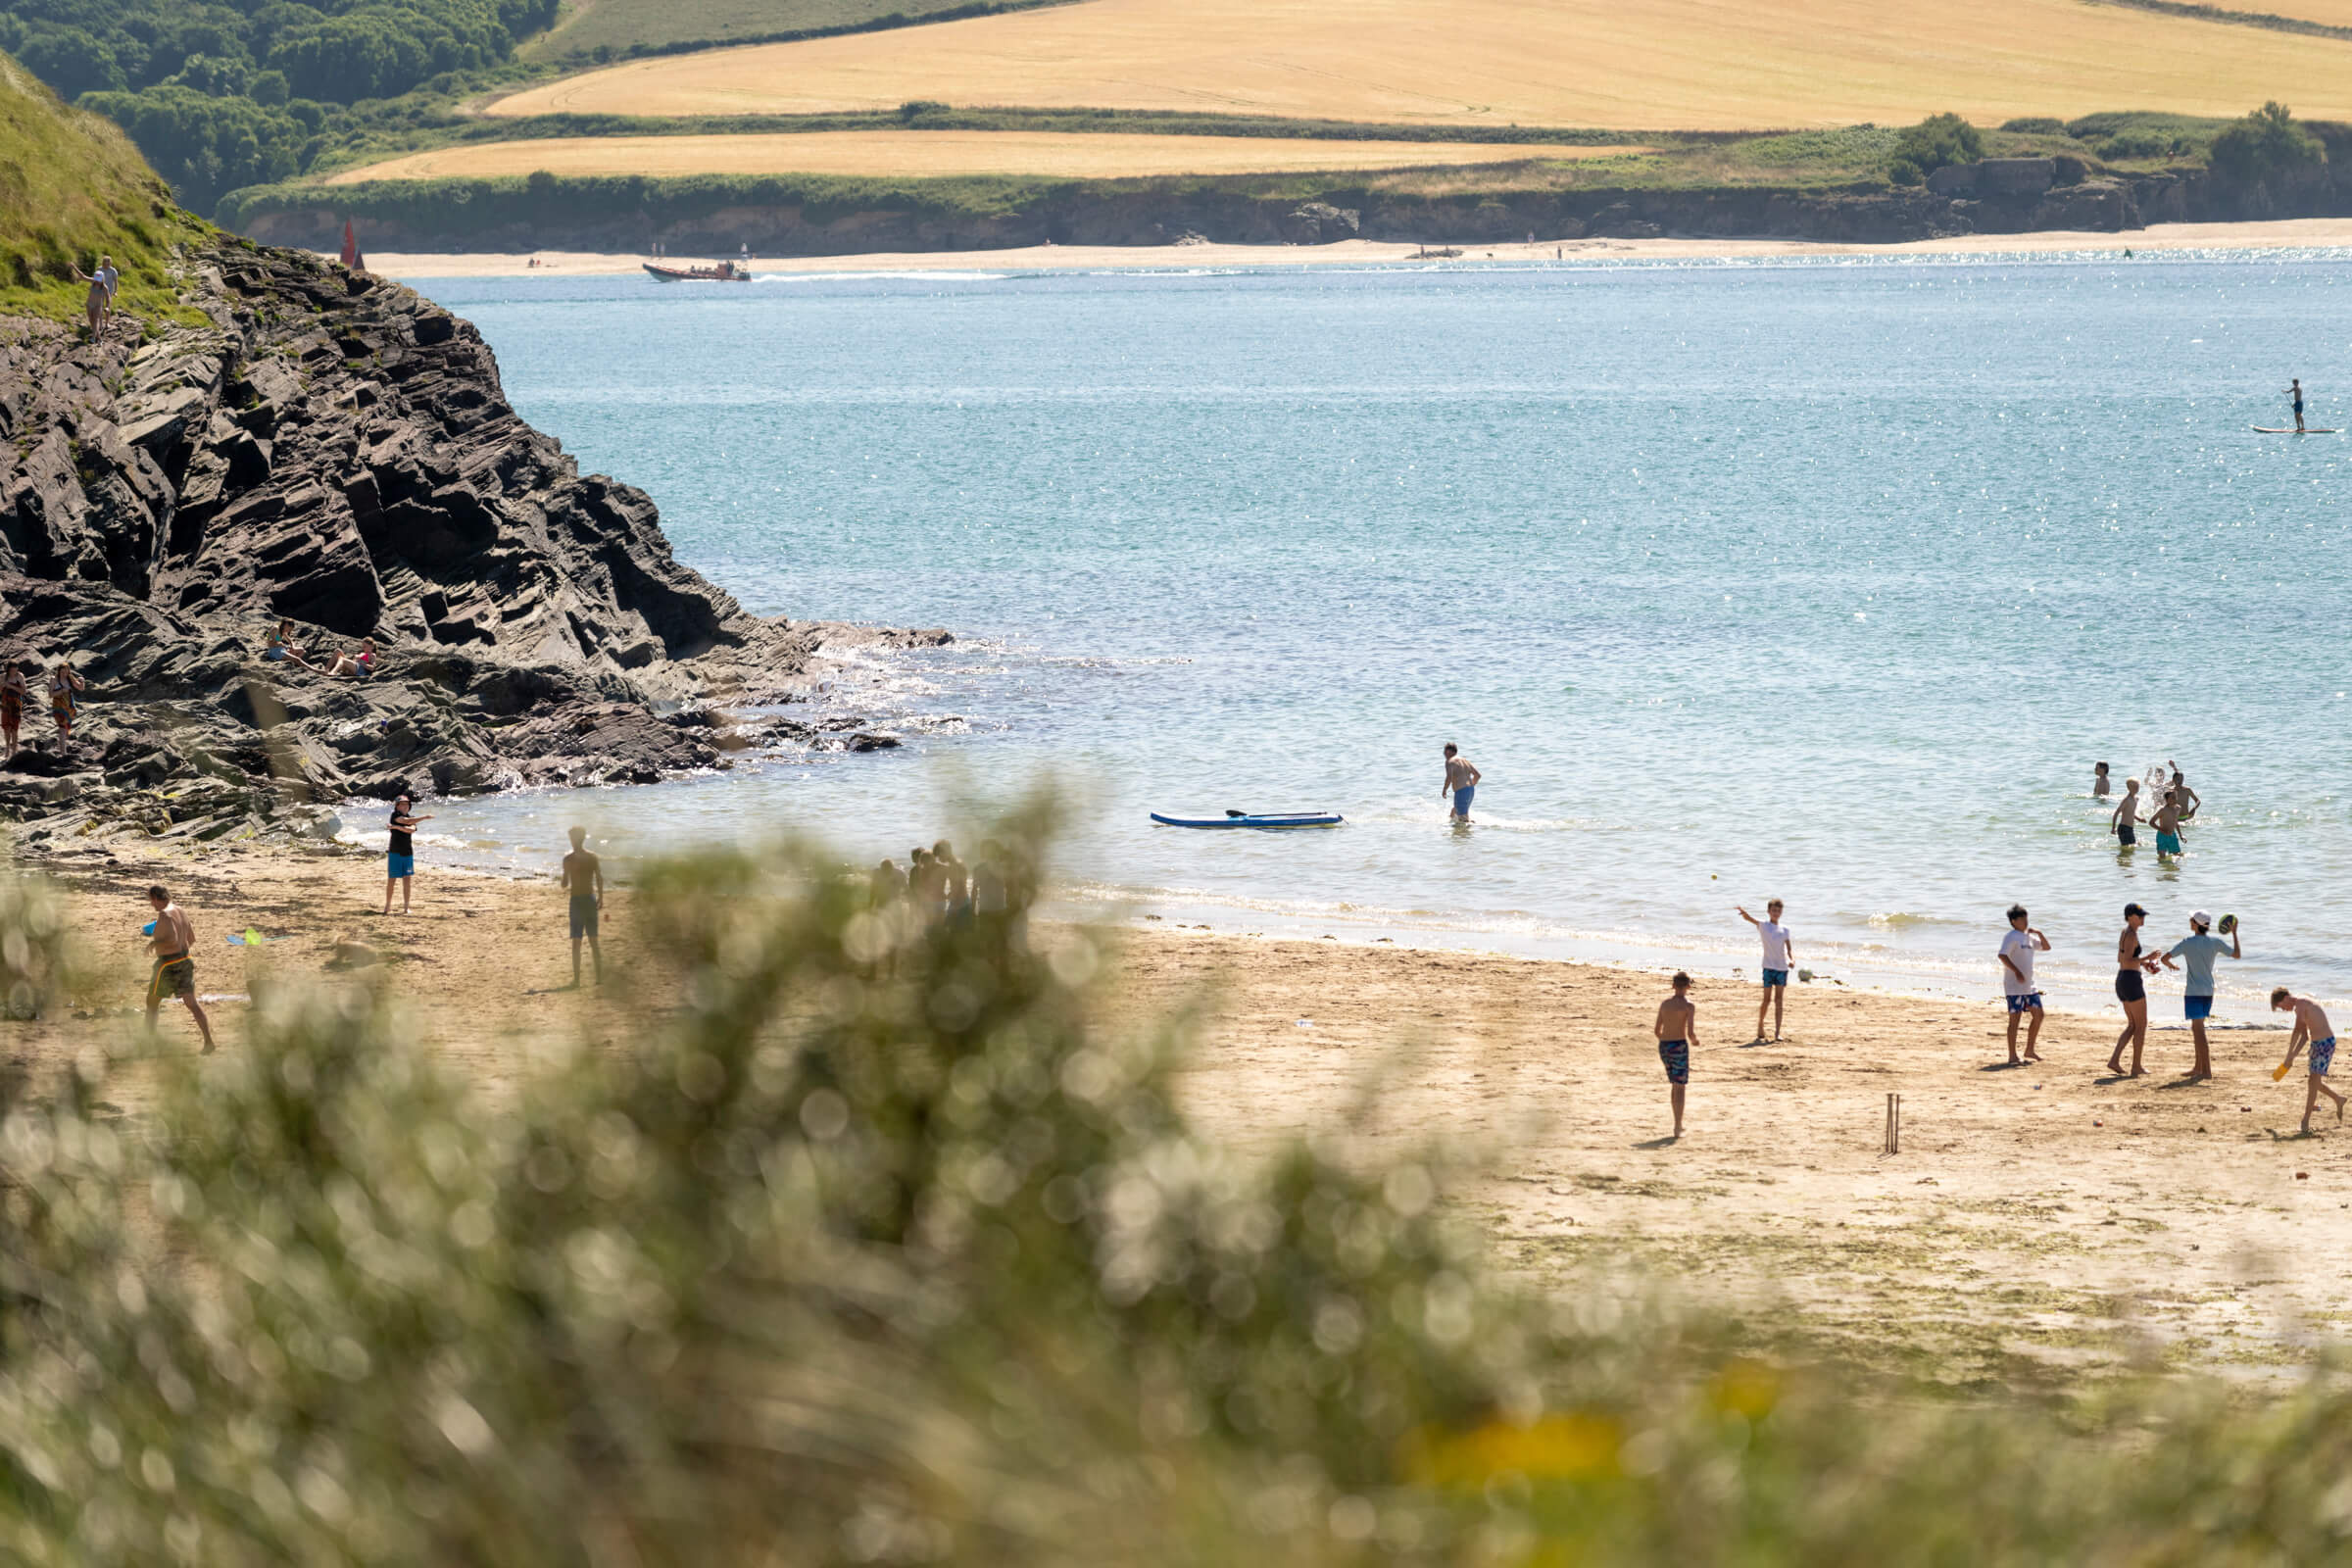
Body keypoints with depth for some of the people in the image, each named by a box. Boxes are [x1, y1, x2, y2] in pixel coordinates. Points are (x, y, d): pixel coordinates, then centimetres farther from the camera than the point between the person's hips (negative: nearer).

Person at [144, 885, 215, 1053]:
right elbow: (191, 940, 15)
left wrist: (154, 943, -15)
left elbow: (172, 939, -28)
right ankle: (208, 1040, -10)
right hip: (185, 961, 7)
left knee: (152, 1002, 12)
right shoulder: (181, 912, 9)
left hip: (168, 964, -7)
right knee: (192, 1003, 2)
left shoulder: (165, 915, -18)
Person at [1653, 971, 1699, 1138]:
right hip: (1679, 1046, -5)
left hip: (1663, 1046, 5)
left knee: (1674, 1084, 21)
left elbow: (1657, 1030, 9)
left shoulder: (1664, 1003, 8)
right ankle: (1678, 1128, -3)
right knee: (1680, 1087, 0)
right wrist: (1694, 1040, 7)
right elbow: (1691, 1032, -16)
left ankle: (1678, 1123, 26)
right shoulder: (1689, 1005, -9)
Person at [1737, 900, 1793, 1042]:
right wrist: (1744, 913, -40)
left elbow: (1789, 949, 15)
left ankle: (1777, 1032, -3)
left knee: (1778, 1000, -1)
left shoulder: (1784, 930, 10)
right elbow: (1749, 918, -17)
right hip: (1769, 967, -3)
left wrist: (1791, 959, -6)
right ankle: (1760, 1028, 17)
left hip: (1782, 967, 3)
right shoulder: (1763, 925, 0)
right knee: (1767, 999, -1)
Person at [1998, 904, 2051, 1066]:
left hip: (2028, 985, 9)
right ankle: (2013, 1056, -5)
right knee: (2015, 1017, -7)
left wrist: (2039, 934, 6)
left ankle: (2029, 1050, 21)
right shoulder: (2012, 937, -11)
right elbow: (2002, 956, -23)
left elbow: (2046, 947, 23)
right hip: (2014, 985, -9)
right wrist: (2016, 971, -28)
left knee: (2038, 1014, 9)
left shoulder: (2029, 937, 15)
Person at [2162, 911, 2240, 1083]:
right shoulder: (2215, 942, 0)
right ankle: (2198, 1067, 26)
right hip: (2208, 991, 6)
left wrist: (2170, 965, 8)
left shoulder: (2188, 942, -12)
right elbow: (2237, 954, 10)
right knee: (2197, 1029, 20)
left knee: (2199, 1031, -7)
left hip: (2194, 992, -6)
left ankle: (2206, 1070, -12)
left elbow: (2165, 957, -16)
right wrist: (2234, 933, 20)